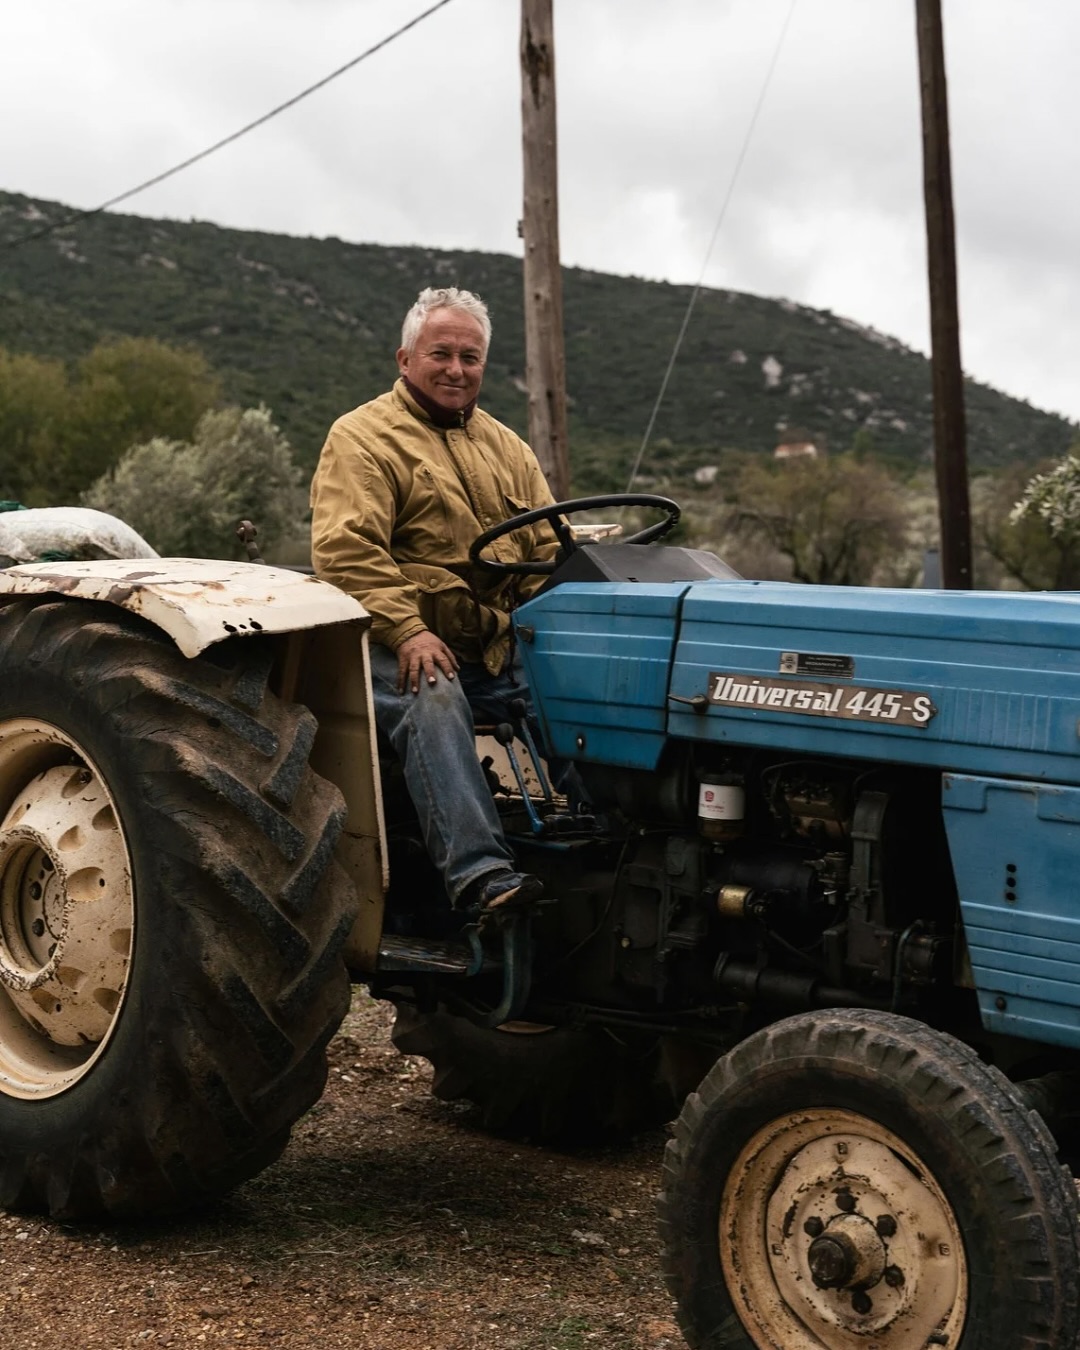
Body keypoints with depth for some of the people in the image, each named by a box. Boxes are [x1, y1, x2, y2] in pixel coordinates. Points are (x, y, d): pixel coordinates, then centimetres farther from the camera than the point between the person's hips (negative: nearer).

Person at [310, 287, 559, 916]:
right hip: (402, 647, -5)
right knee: (433, 699, -36)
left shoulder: (506, 447, 24)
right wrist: (406, 629, -23)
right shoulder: (362, 438, 3)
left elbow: (549, 548, 19)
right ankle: (482, 874, -43)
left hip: (501, 649, 6)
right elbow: (345, 549, -11)